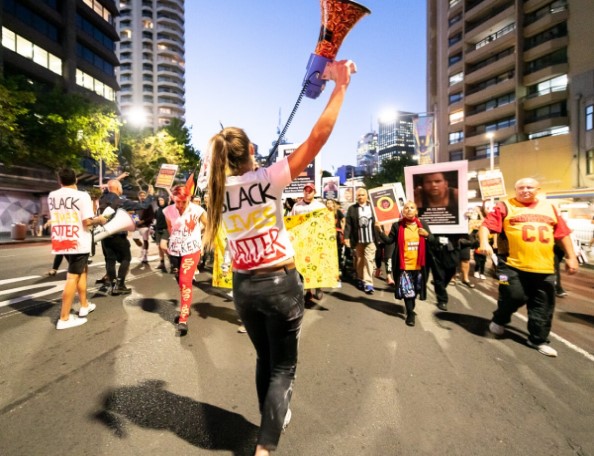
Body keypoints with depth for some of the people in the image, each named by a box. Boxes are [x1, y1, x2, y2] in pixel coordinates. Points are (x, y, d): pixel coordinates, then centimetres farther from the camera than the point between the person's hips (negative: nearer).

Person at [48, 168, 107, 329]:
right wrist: (99, 220, 2)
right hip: (78, 242, -7)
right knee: (73, 277, -3)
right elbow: (87, 222, -17)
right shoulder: (82, 196, -12)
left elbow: (58, 217, 18)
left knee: (82, 270, 22)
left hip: (61, 241, 7)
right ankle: (64, 318, -1)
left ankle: (84, 305, 30)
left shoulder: (51, 196, 7)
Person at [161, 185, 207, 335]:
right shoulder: (168, 211, -4)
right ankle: (185, 309, 34)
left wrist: (204, 244, -5)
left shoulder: (197, 210, -13)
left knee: (185, 282, -12)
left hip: (191, 250, -4)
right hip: (174, 251, 4)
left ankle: (183, 319, -8)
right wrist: (164, 241, 3)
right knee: (181, 282, 14)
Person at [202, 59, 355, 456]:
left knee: (264, 359, 26)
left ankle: (273, 418, 47)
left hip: (243, 285, 6)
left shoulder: (219, 188, 2)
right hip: (280, 282, -5)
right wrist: (341, 85, -9)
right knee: (284, 366, 12)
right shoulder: (268, 179, -12)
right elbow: (317, 138, -15)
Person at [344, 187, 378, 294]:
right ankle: (360, 279, 28)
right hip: (358, 240, 1)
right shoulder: (352, 209, 4)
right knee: (359, 260, 13)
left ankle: (368, 283, -5)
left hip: (370, 239, -1)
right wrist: (346, 237, -9)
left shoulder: (372, 207, 4)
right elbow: (348, 224, -1)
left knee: (369, 260, -5)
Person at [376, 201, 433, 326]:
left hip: (419, 264, 3)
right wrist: (380, 231, -17)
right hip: (403, 264, -3)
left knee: (415, 289, 17)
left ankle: (411, 308, 40)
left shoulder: (423, 224, 4)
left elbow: (432, 240, 10)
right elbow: (389, 241, -4)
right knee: (407, 290, 0)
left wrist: (427, 235, -11)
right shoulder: (397, 225, -3)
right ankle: (410, 313, 14)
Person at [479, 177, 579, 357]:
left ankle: (538, 340, 26)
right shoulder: (506, 206, 1)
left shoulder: (549, 208, 14)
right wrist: (484, 242, -25)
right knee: (514, 297, -7)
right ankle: (499, 320, 23)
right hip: (513, 265, -4)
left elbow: (562, 234, 16)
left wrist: (571, 257, 12)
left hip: (544, 267, 5)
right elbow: (486, 225, -8)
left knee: (543, 306, 9)